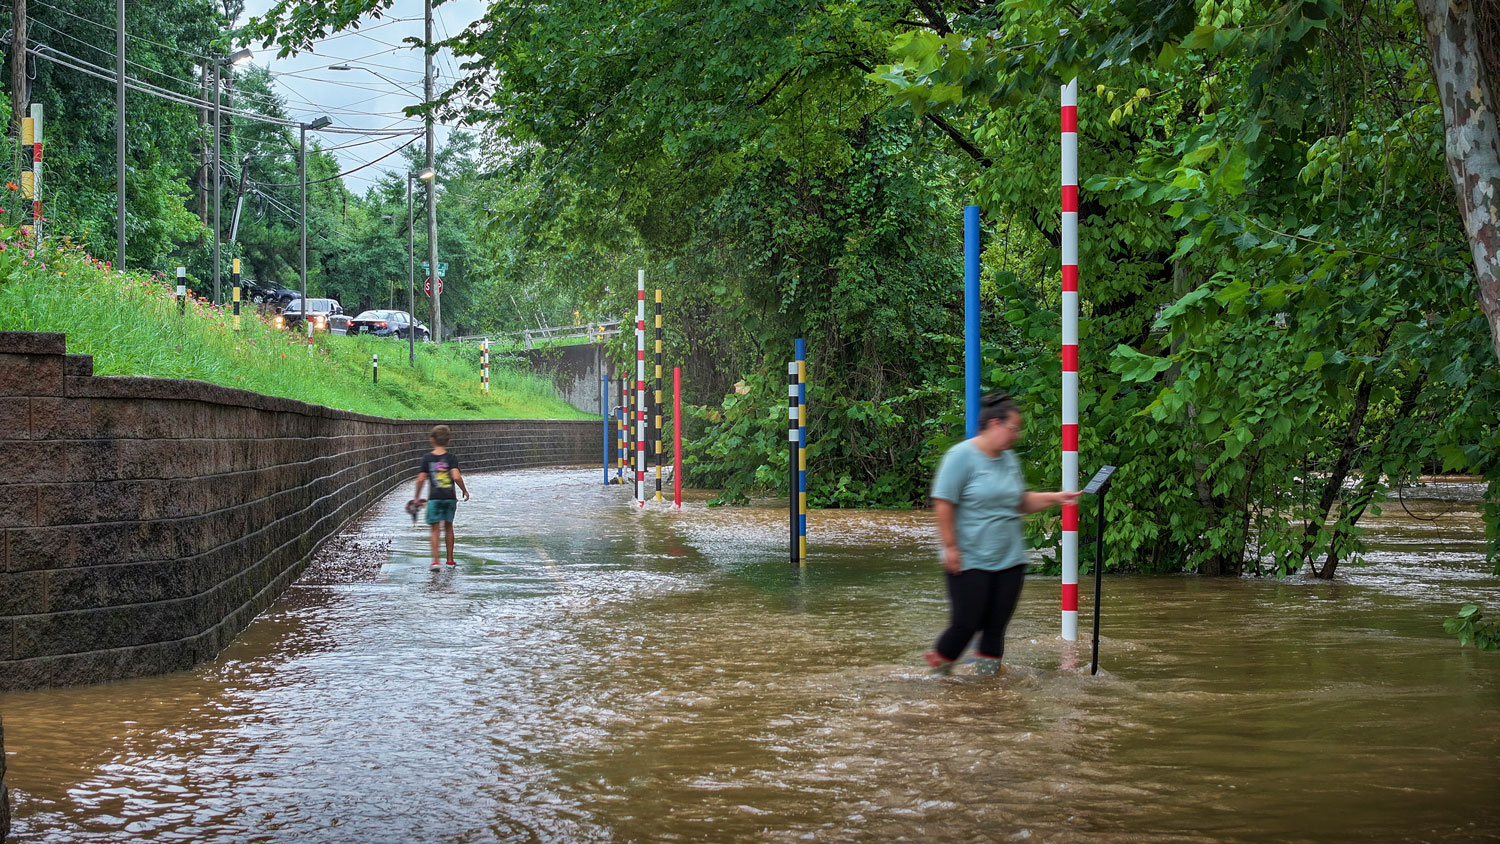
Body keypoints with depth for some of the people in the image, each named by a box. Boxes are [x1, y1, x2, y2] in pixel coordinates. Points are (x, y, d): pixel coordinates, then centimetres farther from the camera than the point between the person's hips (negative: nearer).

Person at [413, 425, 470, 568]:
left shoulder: (427, 458, -3)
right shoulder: (450, 458, -5)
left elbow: (421, 479, -4)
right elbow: (456, 477, -16)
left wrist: (417, 497, 8)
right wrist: (465, 491, -1)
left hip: (434, 498, -1)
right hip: (450, 497, 1)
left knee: (435, 529, 0)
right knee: (448, 527, 15)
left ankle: (435, 560, -12)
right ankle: (450, 559, 21)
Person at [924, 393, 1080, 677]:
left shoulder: (1009, 459, 12)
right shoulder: (962, 456, -10)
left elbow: (1022, 503, 22)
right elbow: (943, 504, -12)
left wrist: (1055, 498, 8)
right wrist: (951, 547, -15)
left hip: (1010, 559, 7)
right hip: (971, 563, -7)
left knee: (997, 624, 6)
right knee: (967, 623, -4)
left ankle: (989, 670, 15)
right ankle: (939, 664, 18)